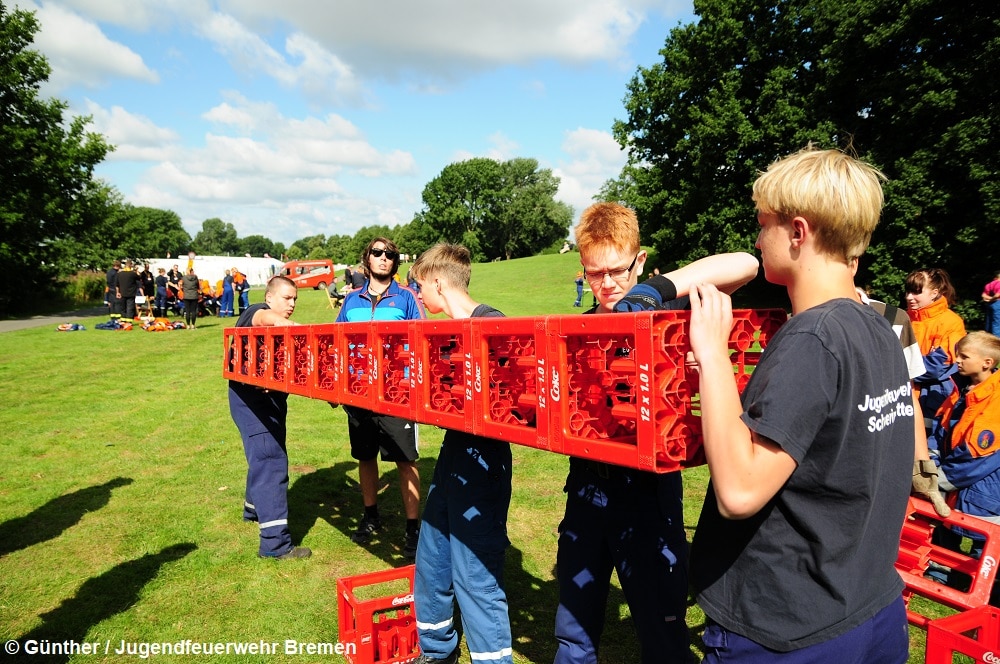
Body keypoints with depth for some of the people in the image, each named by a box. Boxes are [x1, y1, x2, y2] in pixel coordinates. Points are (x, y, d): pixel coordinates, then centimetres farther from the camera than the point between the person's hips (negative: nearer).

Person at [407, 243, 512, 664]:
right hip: (452, 453, 9)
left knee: (474, 575, -2)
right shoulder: (449, 328, 9)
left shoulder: (490, 323, -15)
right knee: (431, 564, 20)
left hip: (481, 460, -9)